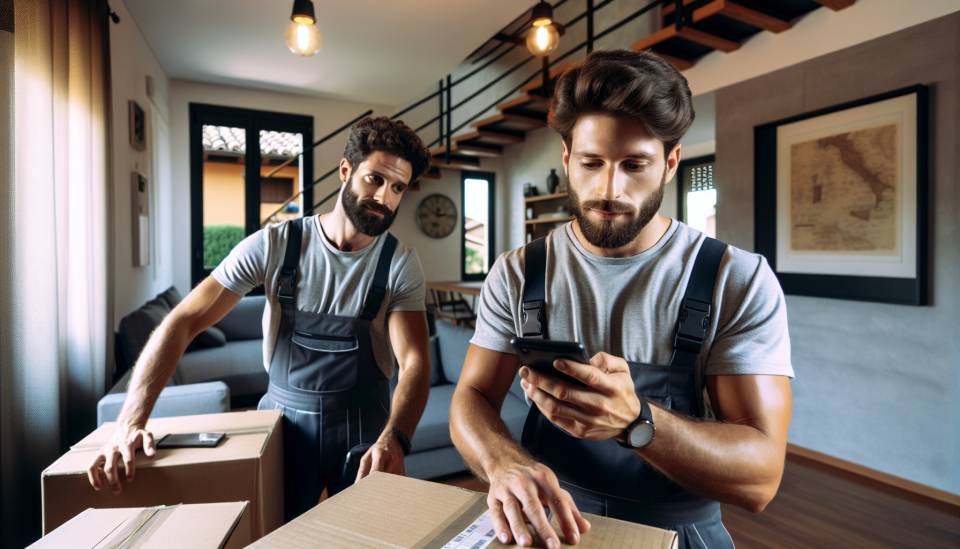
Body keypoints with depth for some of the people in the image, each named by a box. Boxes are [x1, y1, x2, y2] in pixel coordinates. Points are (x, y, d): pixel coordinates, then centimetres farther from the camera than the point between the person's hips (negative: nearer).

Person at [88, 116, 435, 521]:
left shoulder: (401, 264, -10)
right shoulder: (274, 245, -9)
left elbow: (415, 361, -18)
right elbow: (182, 323, -11)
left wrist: (394, 439, -35)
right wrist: (130, 422, -21)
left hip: (363, 429, 0)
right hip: (284, 419, 0)